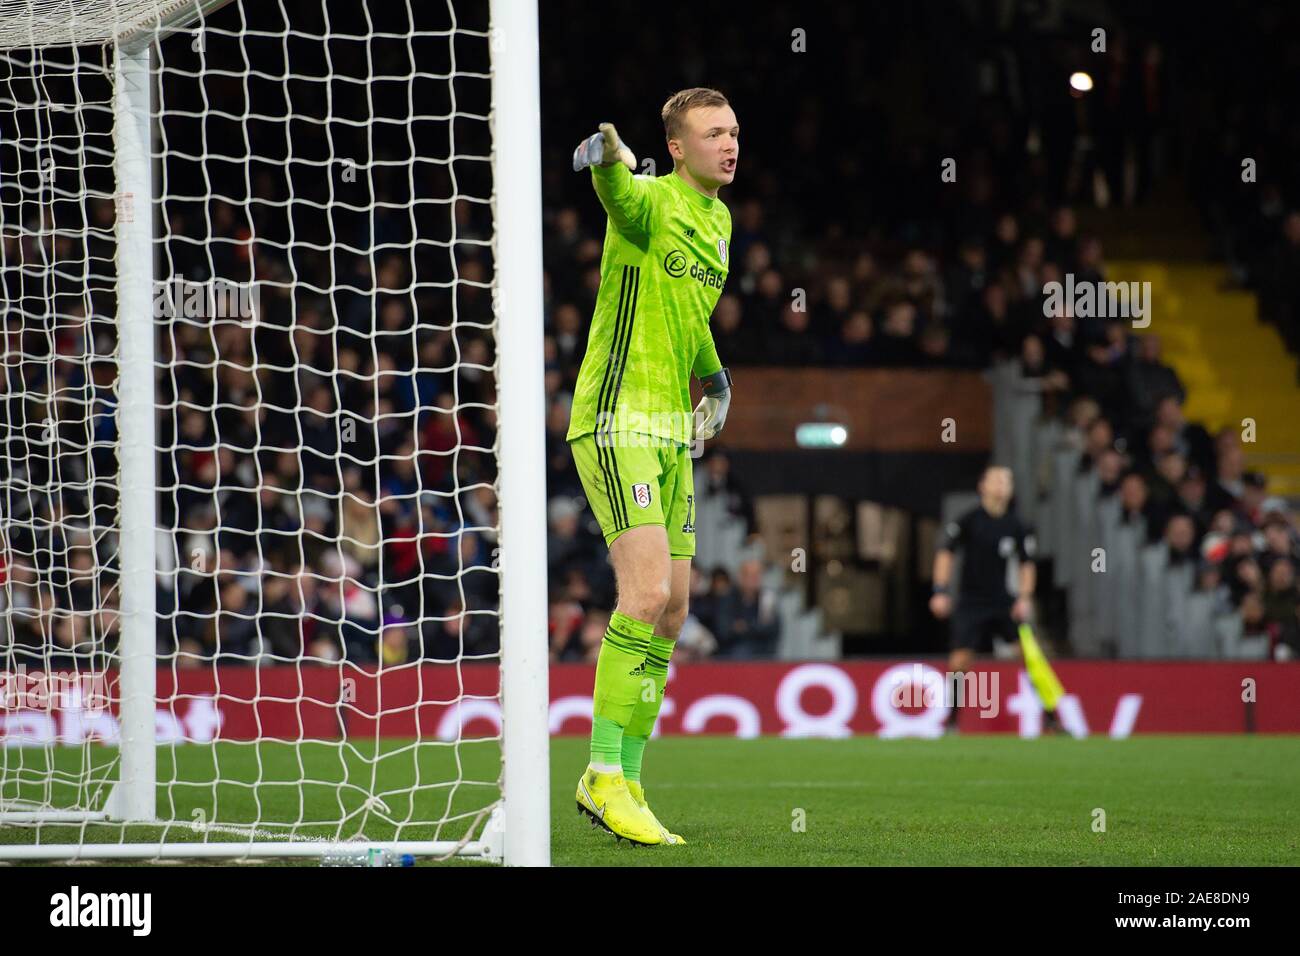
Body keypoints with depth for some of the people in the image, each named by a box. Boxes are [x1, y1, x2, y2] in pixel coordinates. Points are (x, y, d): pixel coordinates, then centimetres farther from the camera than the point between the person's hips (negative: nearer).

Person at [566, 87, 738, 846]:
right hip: (617, 420, -9)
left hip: (671, 429, 9)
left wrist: (715, 377, 27)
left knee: (671, 613, 8)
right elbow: (620, 193, -38)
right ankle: (605, 776, -15)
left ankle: (623, 780, 17)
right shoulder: (651, 202, -12)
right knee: (647, 592, -19)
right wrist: (608, 155, -59)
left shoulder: (720, 221, 14)